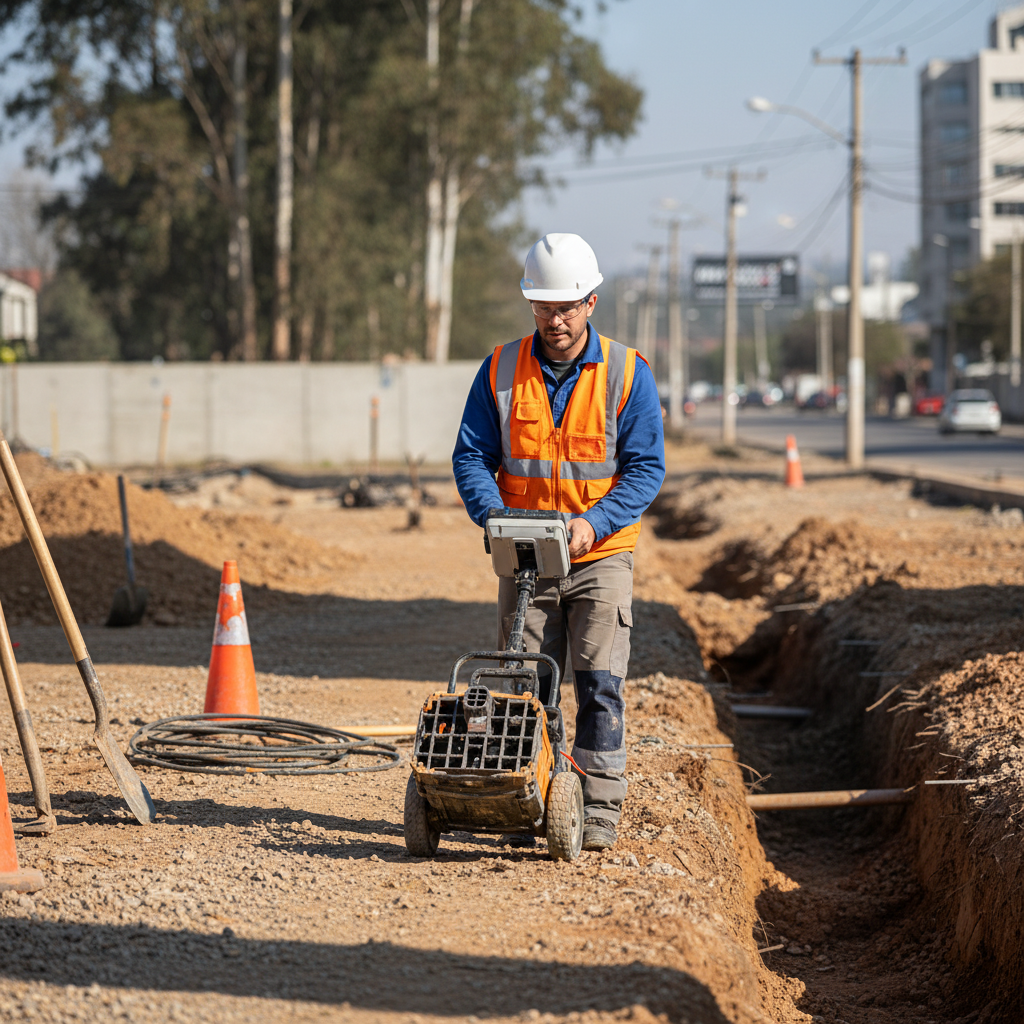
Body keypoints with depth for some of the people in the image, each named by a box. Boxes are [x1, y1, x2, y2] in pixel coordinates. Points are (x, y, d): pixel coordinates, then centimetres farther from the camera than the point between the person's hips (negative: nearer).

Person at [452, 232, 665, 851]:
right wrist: (493, 513, -17)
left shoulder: (627, 373, -4)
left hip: (602, 555, -2)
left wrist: (594, 522, -19)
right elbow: (472, 455, 3)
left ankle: (600, 811, -2)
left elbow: (646, 468, -5)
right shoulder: (501, 371, 2)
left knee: (600, 681, -7)